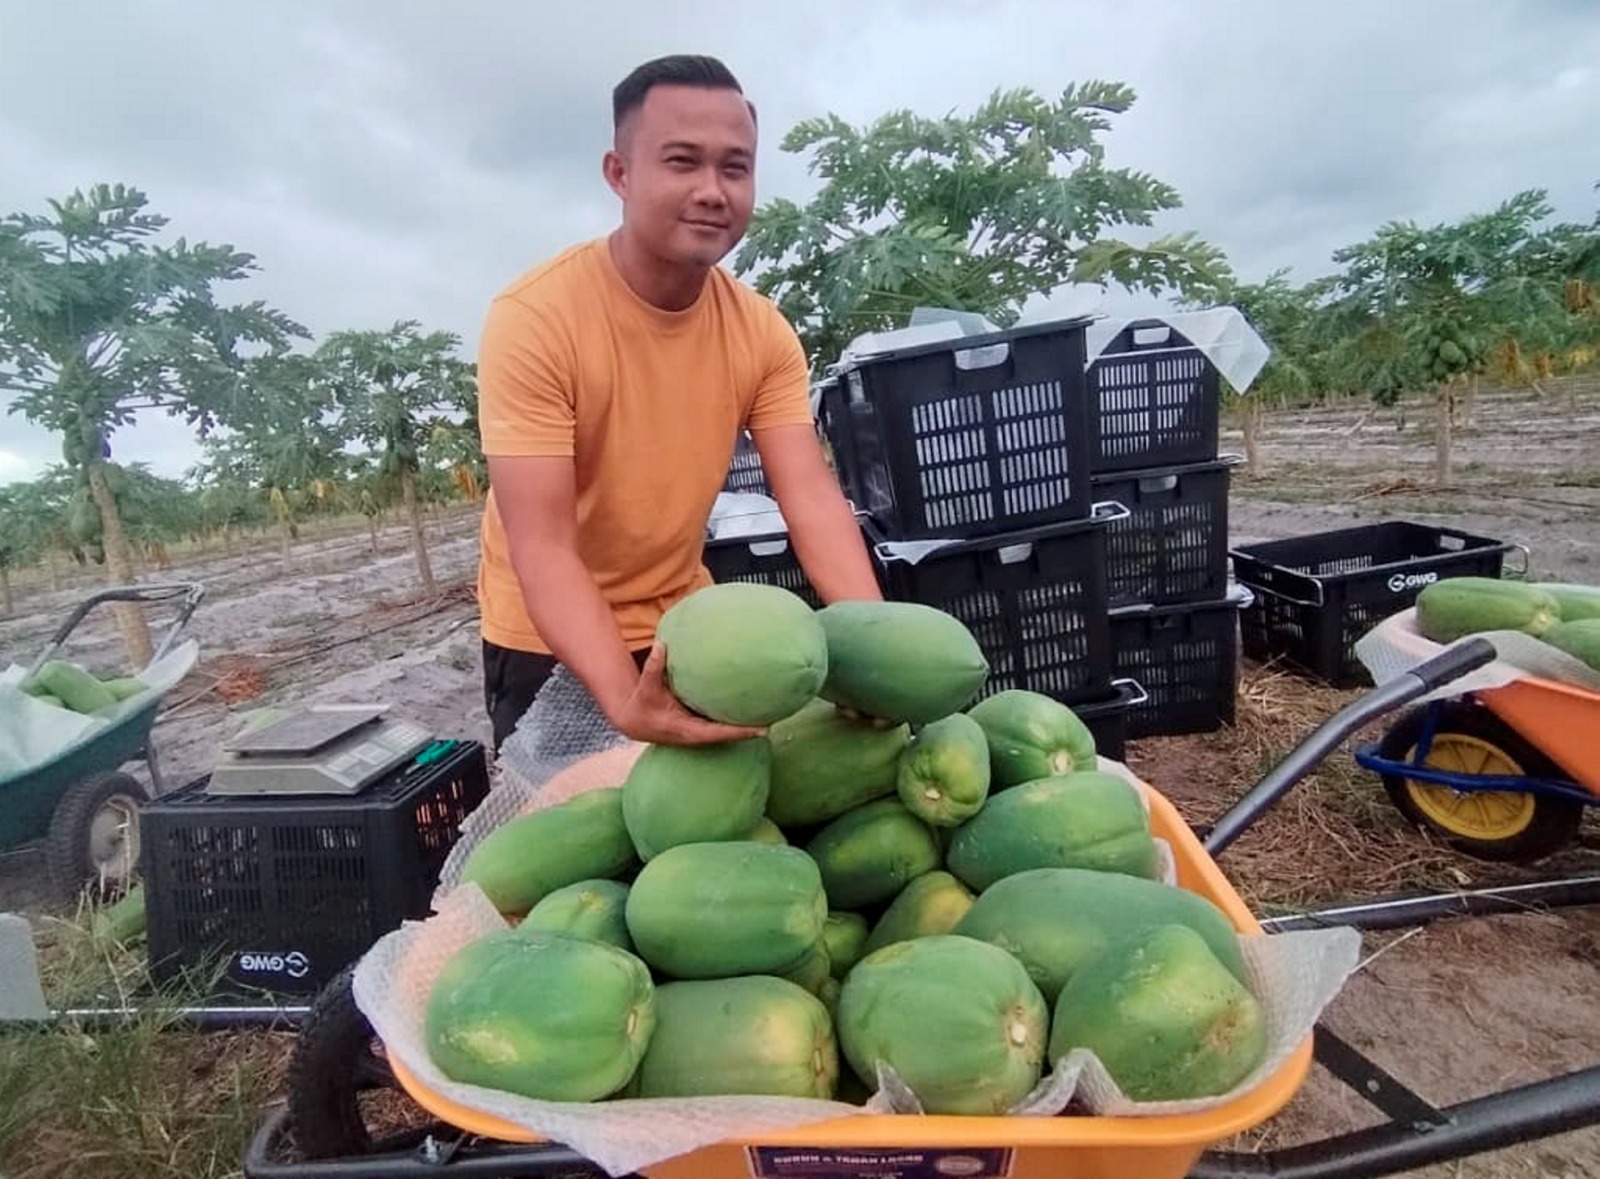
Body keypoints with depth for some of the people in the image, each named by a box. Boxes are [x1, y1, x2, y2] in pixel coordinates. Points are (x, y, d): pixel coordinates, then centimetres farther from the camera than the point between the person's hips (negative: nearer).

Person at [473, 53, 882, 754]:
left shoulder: (764, 332, -10)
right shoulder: (534, 318, -24)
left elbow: (811, 497, -18)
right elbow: (542, 547, -29)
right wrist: (623, 703, -44)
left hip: (682, 619, 4)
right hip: (550, 640, -4)